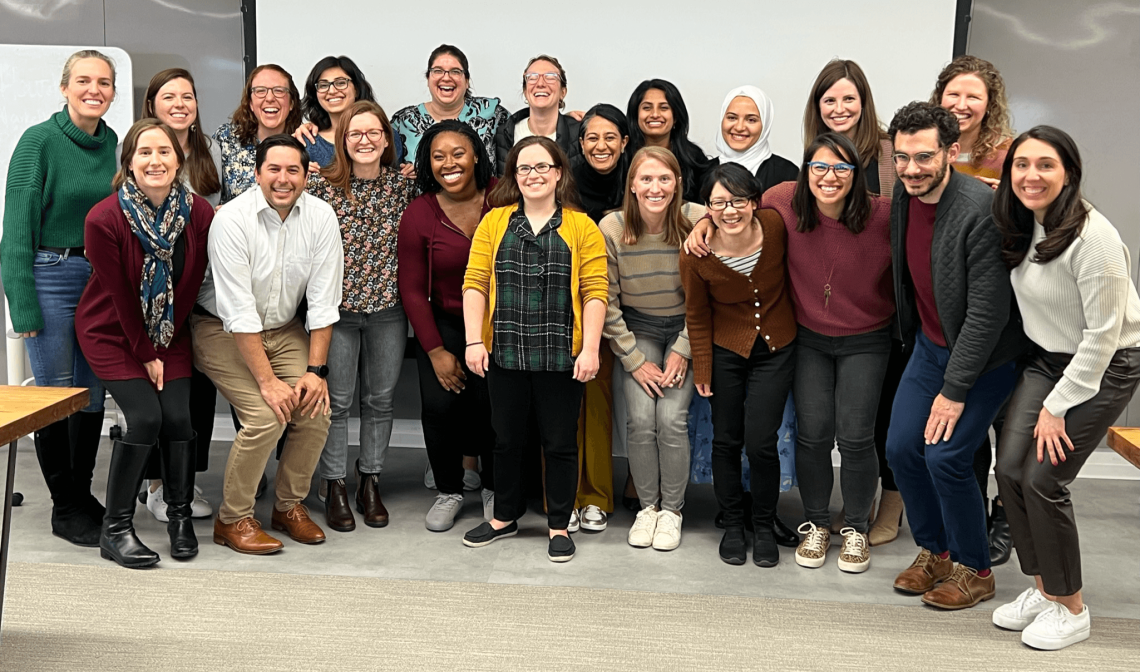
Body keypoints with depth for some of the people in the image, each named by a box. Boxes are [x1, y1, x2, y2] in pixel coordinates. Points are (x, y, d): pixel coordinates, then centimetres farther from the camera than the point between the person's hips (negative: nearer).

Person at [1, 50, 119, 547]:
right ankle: (65, 507, 15)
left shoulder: (113, 143, 7)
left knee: (92, 395, 11)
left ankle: (83, 495, 26)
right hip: (50, 277, -5)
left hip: (102, 279, 5)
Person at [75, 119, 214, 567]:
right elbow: (120, 295, -15)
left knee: (178, 416, -8)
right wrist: (146, 355, -10)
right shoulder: (104, 219, -21)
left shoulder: (200, 214, -12)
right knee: (145, 417, -15)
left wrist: (164, 346, -4)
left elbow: (190, 284, -4)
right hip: (112, 330, -3)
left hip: (170, 331, 3)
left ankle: (180, 515, 14)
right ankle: (115, 529, 0)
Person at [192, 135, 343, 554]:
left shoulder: (320, 217, -9)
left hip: (285, 329, 4)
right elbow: (238, 312, -23)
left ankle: (290, 506, 10)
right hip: (223, 330, -4)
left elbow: (323, 301, -7)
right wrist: (267, 381, -26)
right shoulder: (232, 220, -21)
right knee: (265, 416, -21)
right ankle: (232, 519, -2)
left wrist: (315, 370, -13)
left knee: (316, 411, -13)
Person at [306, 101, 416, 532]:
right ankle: (334, 488, 18)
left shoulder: (404, 186, 1)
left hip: (389, 307, 3)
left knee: (381, 399, 11)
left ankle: (370, 482, 26)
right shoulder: (322, 186, -6)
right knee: (337, 400, 4)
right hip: (336, 307, -2)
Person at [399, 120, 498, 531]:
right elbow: (412, 289, -1)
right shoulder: (419, 214, -3)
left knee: (491, 401, -14)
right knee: (439, 404, -12)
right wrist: (435, 350, -5)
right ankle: (449, 491, 13)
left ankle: (494, 488, 13)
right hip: (444, 323, 1)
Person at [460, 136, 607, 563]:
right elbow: (475, 284, 2)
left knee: (560, 443, 7)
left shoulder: (582, 228, 1)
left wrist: (590, 349, -10)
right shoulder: (494, 223, 6)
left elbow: (594, 292, -3)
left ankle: (559, 526, 22)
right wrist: (474, 341, -6)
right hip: (504, 354, 2)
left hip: (561, 357, -2)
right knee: (507, 440, 15)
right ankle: (505, 517, 32)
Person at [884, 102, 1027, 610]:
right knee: (901, 447, 2)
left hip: (986, 356, -7)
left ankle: (974, 569, 11)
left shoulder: (981, 212, -27)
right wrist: (911, 335, 13)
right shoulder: (903, 199, -4)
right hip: (931, 345, 7)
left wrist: (954, 390, -21)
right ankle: (933, 551, 24)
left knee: (946, 456, -11)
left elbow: (988, 312, -25)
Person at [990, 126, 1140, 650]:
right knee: (1009, 470, -2)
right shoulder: (1020, 227, -1)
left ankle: (1071, 609, 10)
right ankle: (1043, 588, 18)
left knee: (1043, 479, -10)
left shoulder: (1093, 237, -24)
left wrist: (1057, 407, -17)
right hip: (1045, 358, 7)